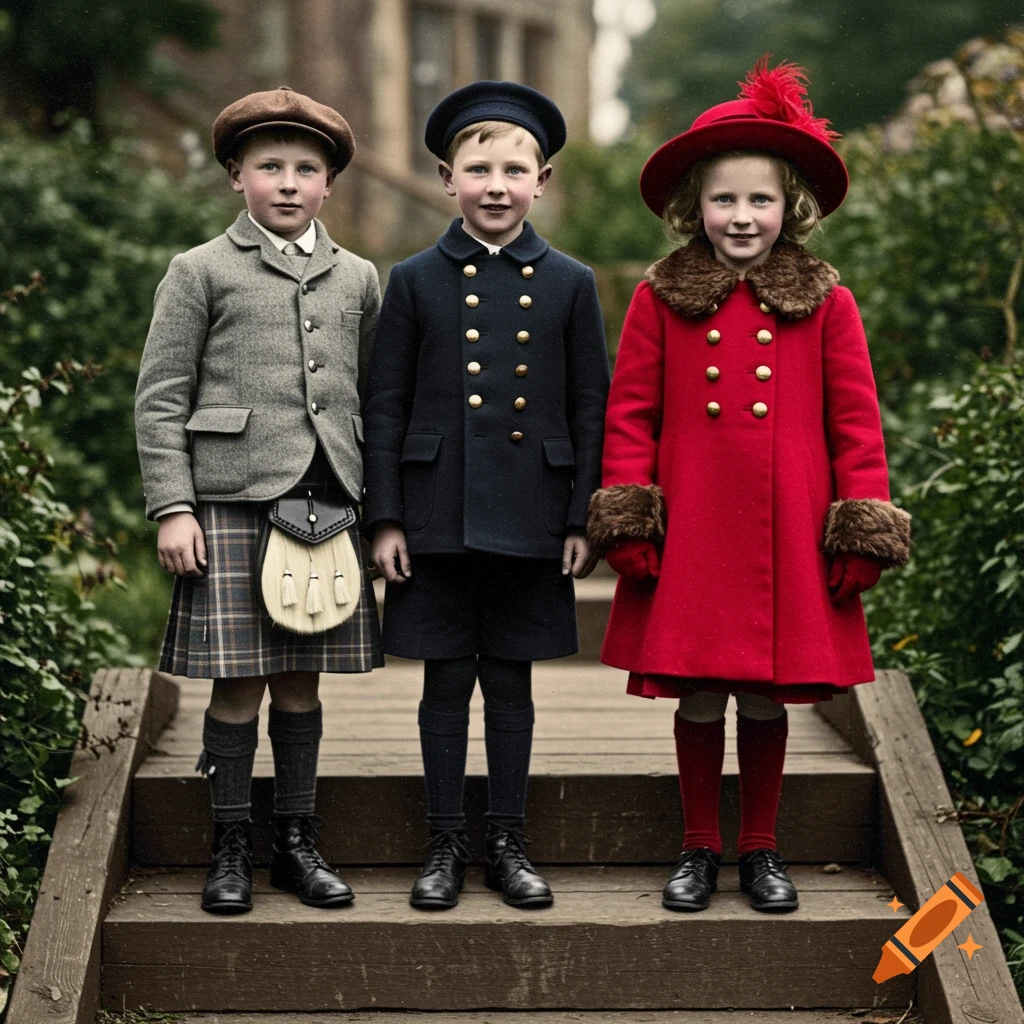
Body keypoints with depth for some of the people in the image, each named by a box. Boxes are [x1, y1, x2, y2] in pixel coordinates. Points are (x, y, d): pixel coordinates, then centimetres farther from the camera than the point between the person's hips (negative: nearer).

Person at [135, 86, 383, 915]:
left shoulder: (358, 280, 14)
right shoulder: (201, 273, 3)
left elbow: (376, 402, 17)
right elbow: (160, 400, 0)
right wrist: (173, 509, -7)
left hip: (327, 504, 3)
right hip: (231, 503, -3)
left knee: (301, 682, 8)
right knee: (238, 683, -2)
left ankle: (297, 845, 17)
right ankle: (231, 853, 9)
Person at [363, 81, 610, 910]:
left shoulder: (570, 284, 4)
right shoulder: (415, 281, 3)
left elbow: (591, 408, 5)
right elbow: (386, 407, 3)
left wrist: (584, 522, -1)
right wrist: (385, 519, -2)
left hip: (529, 522, 0)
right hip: (438, 519, 0)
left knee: (511, 683, 8)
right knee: (446, 682, 6)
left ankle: (509, 843, 18)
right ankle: (447, 845, 15)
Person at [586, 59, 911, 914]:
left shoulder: (826, 305, 5)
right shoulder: (661, 299, 4)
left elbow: (856, 421, 5)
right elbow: (630, 413, 5)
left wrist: (861, 534, -1)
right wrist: (628, 519, -2)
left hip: (789, 539, 0)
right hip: (689, 537, 0)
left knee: (769, 697, 7)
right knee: (697, 697, 5)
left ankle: (761, 849, 23)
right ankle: (699, 849, 21)